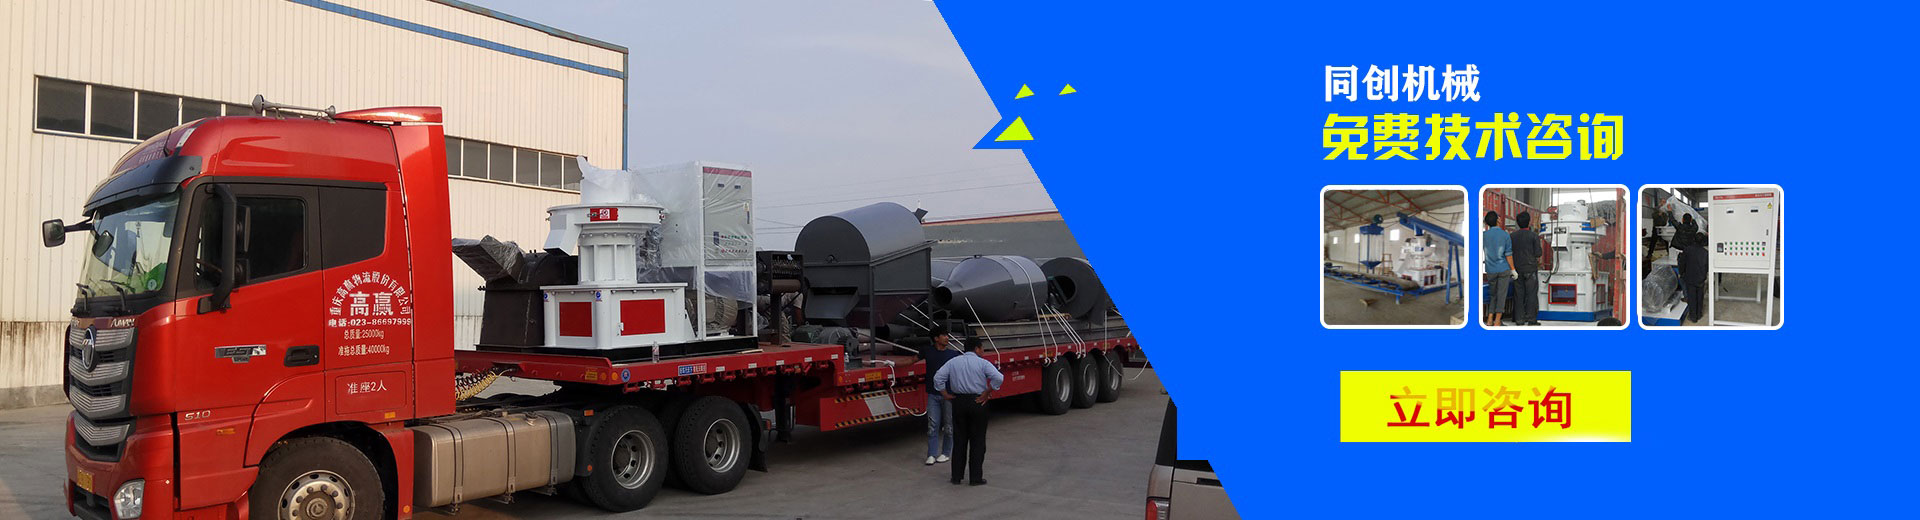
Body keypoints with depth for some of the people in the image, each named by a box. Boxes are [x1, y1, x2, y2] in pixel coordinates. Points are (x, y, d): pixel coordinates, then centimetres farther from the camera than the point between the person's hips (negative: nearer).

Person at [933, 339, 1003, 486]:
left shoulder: (953, 362, 5)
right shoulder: (982, 363, -6)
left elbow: (938, 377, -3)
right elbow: (998, 378, -19)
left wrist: (946, 395, 2)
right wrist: (987, 393, -9)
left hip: (958, 402, 3)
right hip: (977, 402, -3)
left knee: (959, 440, 12)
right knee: (977, 441, 5)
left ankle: (956, 476, 14)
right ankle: (975, 478, 5)